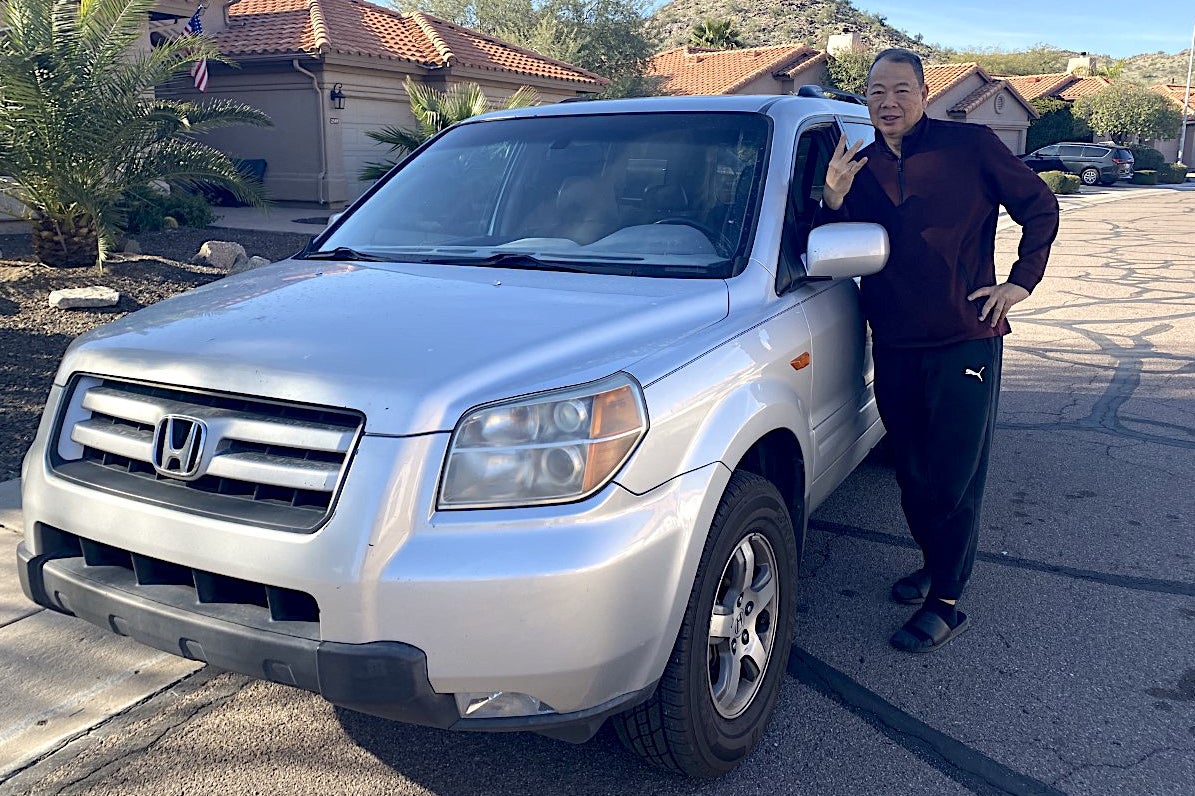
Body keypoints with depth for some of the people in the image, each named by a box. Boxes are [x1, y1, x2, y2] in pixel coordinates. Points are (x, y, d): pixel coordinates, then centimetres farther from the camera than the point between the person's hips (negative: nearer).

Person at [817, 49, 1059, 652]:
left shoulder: (970, 146, -5)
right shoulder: (860, 166, 6)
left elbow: (1039, 205, 4)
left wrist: (1020, 282, -3)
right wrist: (833, 200, -12)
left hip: (964, 342, -4)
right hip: (894, 346, 5)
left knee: (954, 478, 0)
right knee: (911, 472, 14)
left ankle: (946, 603, 10)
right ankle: (934, 563, 35)